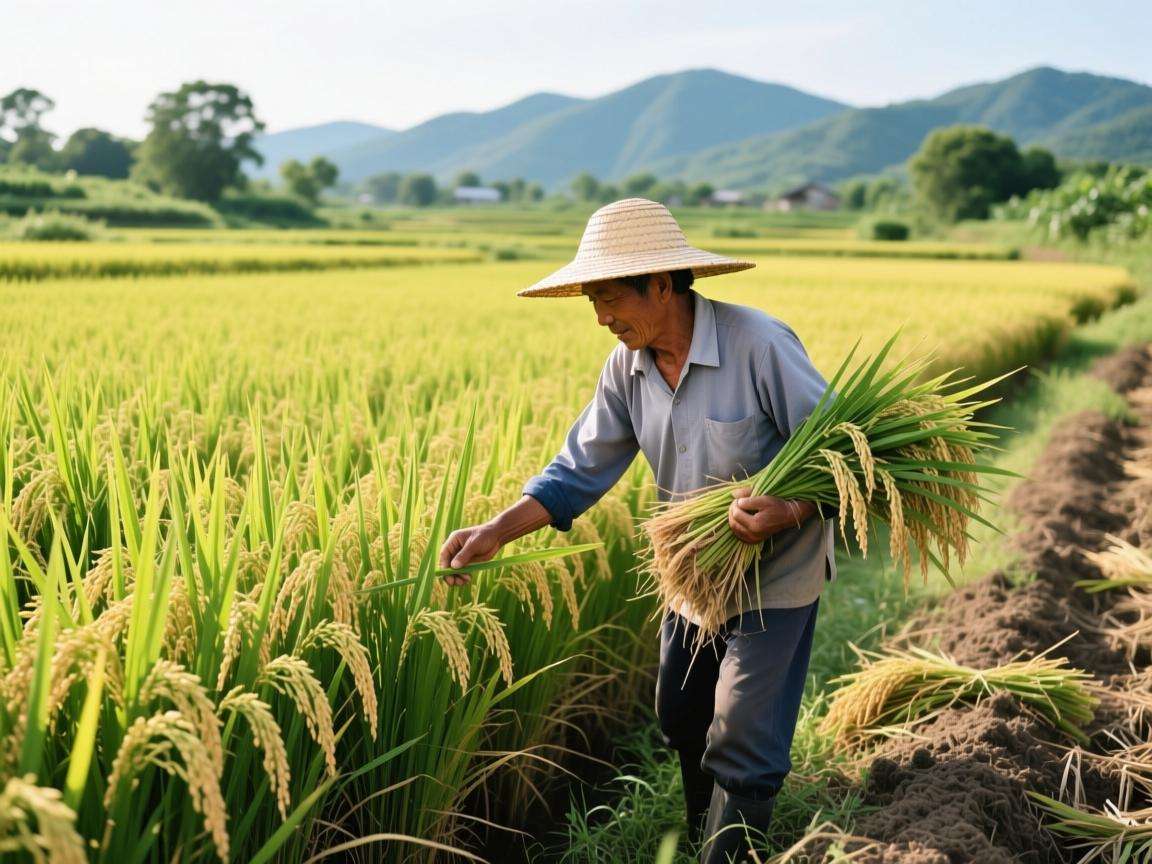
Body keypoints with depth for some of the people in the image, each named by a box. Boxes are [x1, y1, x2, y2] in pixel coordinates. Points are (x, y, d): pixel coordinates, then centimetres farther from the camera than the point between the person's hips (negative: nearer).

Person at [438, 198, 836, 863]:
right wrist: (498, 531, -14)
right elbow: (582, 468, -3)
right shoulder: (627, 369, -5)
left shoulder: (759, 345, -24)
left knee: (742, 747, -3)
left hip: (777, 577, -6)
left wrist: (789, 513, -37)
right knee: (682, 724, 20)